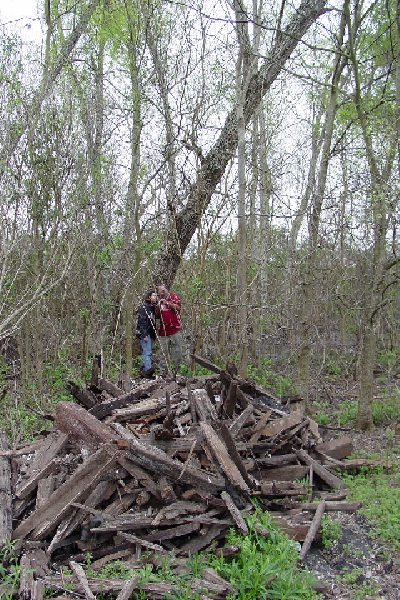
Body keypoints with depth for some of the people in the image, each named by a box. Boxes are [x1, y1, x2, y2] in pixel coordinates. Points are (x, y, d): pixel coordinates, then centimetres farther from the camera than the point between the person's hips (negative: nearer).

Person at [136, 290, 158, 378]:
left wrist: (155, 334, 15)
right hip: (145, 333, -8)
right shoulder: (145, 307, -8)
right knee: (147, 352, -16)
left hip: (151, 334, 8)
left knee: (146, 352, 9)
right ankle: (148, 369, -23)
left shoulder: (154, 307, 16)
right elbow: (142, 321, -15)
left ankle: (143, 370, 14)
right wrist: (144, 334, -20)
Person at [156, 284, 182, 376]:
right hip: (163, 331, 3)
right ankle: (163, 371, 7)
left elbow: (178, 307, -9)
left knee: (177, 350, -1)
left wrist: (167, 303, -15)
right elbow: (157, 316, 16)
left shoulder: (174, 297, 6)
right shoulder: (159, 301, 16)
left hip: (175, 329, -3)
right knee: (163, 352, 2)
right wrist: (158, 309, -3)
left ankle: (175, 370, 9)